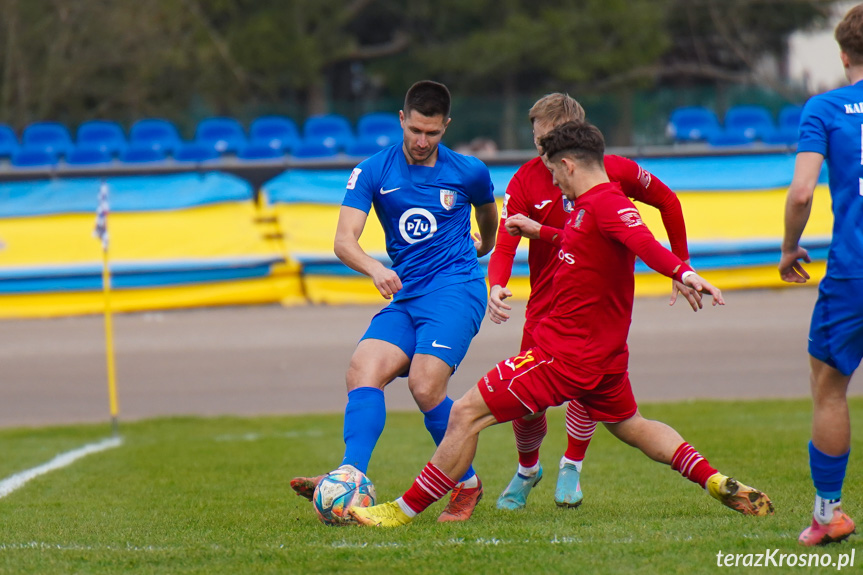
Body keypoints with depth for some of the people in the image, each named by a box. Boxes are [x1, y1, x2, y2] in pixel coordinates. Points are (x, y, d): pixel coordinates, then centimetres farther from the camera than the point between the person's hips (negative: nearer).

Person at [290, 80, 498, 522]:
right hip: (405, 298, 3)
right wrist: (374, 268, -28)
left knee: (425, 386, -22)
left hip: (457, 290, -3)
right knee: (363, 371, -21)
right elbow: (344, 240, -8)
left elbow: (488, 216, 25)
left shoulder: (469, 173, 1)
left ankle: (467, 484, -3)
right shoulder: (373, 172, 2)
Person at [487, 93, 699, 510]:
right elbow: (505, 244, -16)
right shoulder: (525, 182, -9)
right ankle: (527, 469, 31)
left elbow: (667, 202, 8)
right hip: (546, 304, 1)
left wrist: (681, 266, 10)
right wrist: (496, 287, -36)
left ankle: (572, 466, 0)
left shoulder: (613, 171, -9)